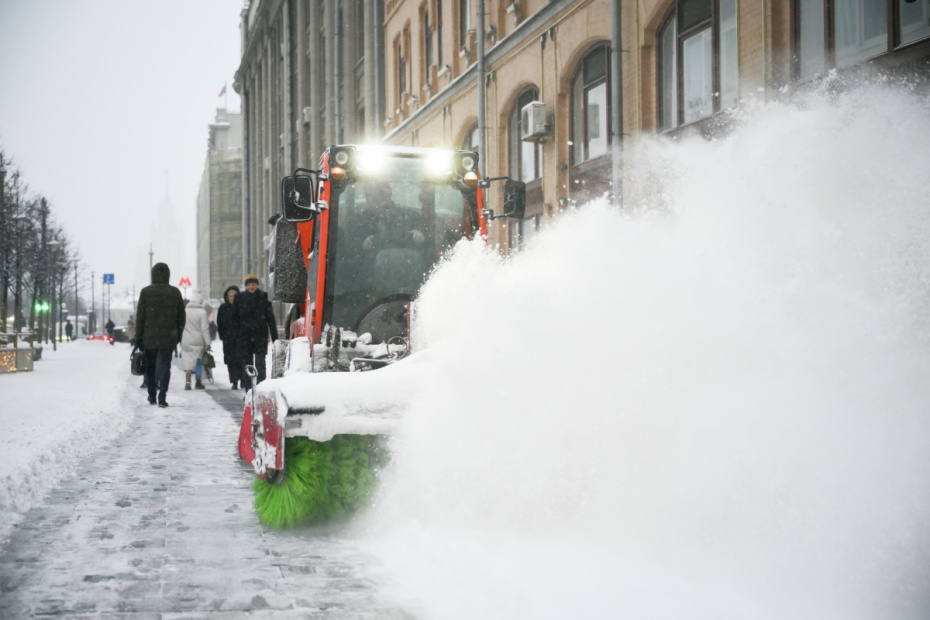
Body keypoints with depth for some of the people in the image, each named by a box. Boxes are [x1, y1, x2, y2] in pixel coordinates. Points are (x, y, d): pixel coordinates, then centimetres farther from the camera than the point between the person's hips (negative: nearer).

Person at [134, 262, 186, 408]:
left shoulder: (146, 292, -4)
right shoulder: (175, 292, 2)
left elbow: (140, 316, -4)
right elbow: (182, 317, 6)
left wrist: (138, 336, 2)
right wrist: (178, 335, 14)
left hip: (149, 337, 0)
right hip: (168, 337, 1)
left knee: (150, 366, 13)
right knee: (165, 366, 1)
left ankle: (152, 396, 20)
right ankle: (162, 397, -9)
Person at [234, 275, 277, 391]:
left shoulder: (264, 297, 2)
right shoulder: (239, 298, 6)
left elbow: (270, 317, 4)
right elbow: (234, 317, 11)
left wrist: (274, 337, 1)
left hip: (260, 334, -2)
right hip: (244, 336, 2)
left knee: (260, 363, -8)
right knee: (246, 363, 6)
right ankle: (248, 392, 11)